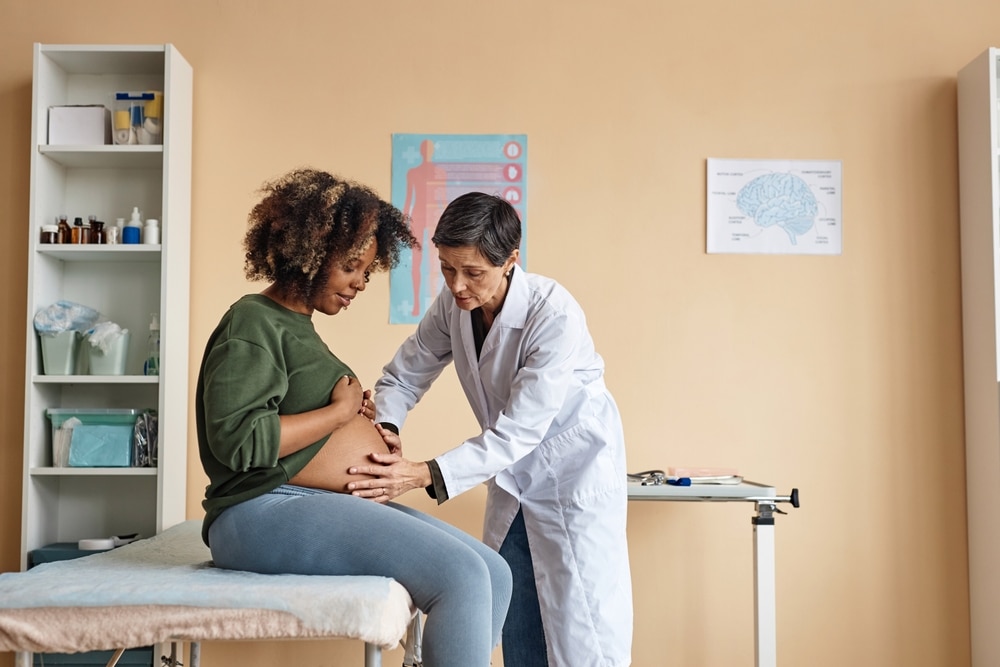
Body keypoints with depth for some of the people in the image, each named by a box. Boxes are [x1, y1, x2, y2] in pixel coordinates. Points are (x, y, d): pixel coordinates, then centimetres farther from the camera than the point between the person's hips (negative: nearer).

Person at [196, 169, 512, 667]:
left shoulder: (297, 326, 23)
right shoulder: (253, 324, -6)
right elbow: (237, 439, -20)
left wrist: (358, 415, 7)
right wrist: (338, 412, -10)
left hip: (336, 505, 10)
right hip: (266, 511, -10)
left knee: (495, 575, -2)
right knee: (461, 578, -24)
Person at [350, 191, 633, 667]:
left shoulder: (555, 316, -28)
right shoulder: (453, 306, -10)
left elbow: (518, 431, -31)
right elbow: (403, 375, 1)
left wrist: (426, 475, -38)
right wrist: (386, 428, -21)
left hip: (574, 472, -6)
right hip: (515, 475, 6)